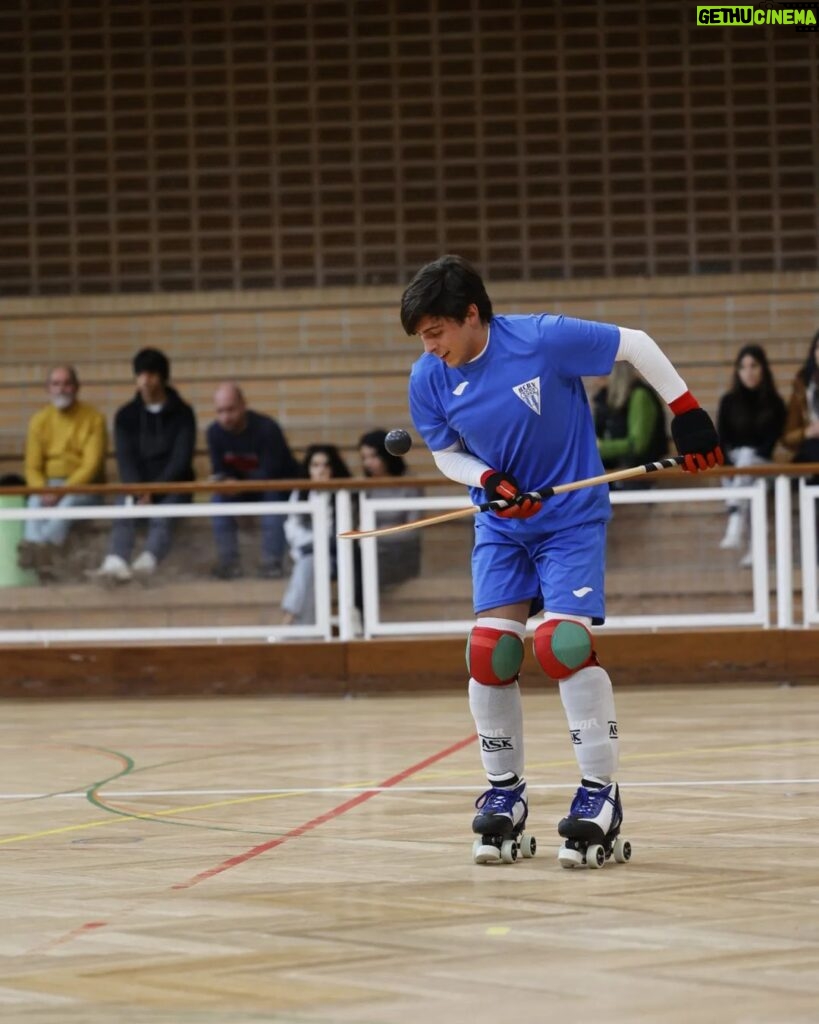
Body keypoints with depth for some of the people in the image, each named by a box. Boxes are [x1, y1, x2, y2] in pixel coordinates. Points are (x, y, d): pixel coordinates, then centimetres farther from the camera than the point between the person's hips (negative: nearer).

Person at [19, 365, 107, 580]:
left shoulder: (94, 418, -2)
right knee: (35, 502, -32)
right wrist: (43, 492, -17)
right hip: (48, 487, 2)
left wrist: (63, 492, -23)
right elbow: (33, 468, 5)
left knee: (69, 501, -36)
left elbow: (91, 466, -10)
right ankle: (41, 554, -53)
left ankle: (44, 545, -57)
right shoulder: (39, 421, 7)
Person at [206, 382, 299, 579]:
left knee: (273, 497, -36)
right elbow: (219, 470, -8)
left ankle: (271, 562, -29)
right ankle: (228, 561, -20)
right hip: (241, 483, 5)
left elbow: (270, 473, -30)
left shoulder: (266, 428, -28)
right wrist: (221, 480, -34)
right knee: (220, 498, -23)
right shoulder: (215, 432, -12)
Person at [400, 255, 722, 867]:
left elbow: (636, 345, -10)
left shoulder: (544, 340, -22)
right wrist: (489, 481, -15)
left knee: (564, 643, -19)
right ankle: (506, 794, 9)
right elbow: (447, 453, 6)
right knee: (490, 650, -8)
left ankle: (601, 797, -10)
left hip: (573, 516, -4)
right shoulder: (428, 380, -9)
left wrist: (688, 414, -7)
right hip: (501, 526, 4)